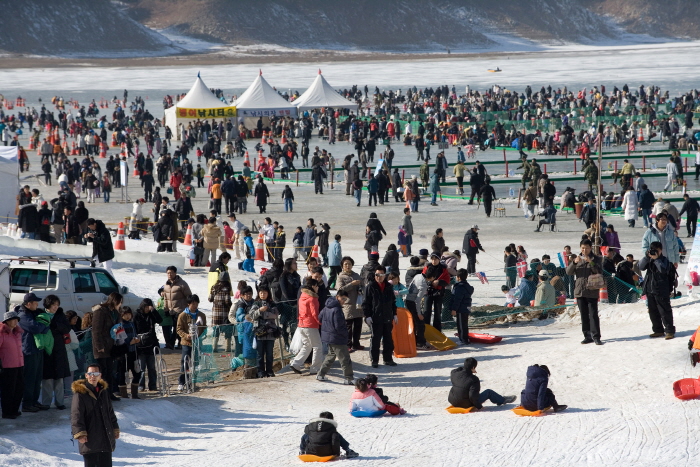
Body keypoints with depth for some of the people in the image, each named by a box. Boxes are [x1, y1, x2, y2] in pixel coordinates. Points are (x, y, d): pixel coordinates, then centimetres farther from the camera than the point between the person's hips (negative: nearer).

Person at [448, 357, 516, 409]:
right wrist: (479, 406, -14)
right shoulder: (473, 380, -25)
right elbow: (473, 395, -29)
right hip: (467, 404, -6)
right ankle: (502, 400, 34)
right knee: (489, 392, 11)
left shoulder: (454, 373, -8)